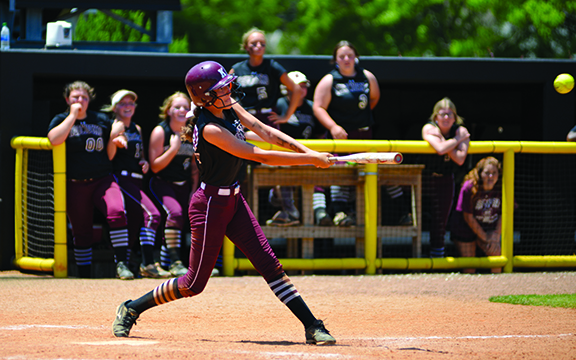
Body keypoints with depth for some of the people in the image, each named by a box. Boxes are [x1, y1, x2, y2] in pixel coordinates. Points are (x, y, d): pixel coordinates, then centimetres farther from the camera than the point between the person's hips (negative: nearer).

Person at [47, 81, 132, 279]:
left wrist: (113, 138, -5)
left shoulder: (102, 120, 13)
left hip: (103, 179, 1)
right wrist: (73, 115, -12)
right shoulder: (61, 120, 6)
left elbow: (109, 156, 15)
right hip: (75, 185, 0)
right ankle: (84, 275, 17)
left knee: (117, 212, -26)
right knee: (81, 231, 3)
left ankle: (121, 263, -26)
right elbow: (54, 139, -19)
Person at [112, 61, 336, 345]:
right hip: (211, 205, -8)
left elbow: (266, 133, 1)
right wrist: (313, 160, -26)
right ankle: (132, 309, 20)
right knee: (195, 284, 3)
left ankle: (312, 327, -2)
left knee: (269, 265, 1)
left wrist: (309, 152, -12)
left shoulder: (229, 107, -1)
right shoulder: (210, 129, -27)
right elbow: (260, 156, -28)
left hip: (233, 200, 8)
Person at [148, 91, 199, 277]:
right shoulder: (160, 131, -11)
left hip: (183, 185, 5)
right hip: (162, 183, -5)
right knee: (174, 212, -29)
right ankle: (175, 262, -29)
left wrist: (194, 190, 6)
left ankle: (165, 263, 15)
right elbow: (155, 166, -13)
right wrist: (173, 148, -23)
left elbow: (194, 166, 14)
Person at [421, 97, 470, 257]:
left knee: (441, 220, 4)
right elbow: (441, 149, -34)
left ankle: (437, 257, 12)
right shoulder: (429, 128, -14)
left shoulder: (461, 131, -8)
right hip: (427, 176, -3)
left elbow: (460, 159, -22)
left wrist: (442, 138, -23)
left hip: (446, 178, 3)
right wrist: (458, 139, -21)